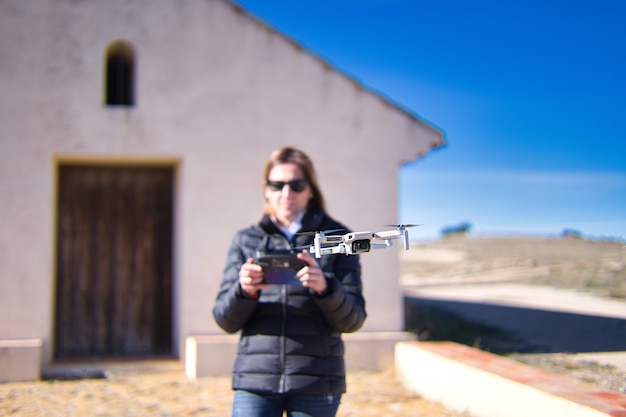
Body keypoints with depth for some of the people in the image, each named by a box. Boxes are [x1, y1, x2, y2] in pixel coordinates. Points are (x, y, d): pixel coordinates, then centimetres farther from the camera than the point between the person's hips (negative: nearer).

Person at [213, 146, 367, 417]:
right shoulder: (245, 241, 10)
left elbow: (352, 321, -1)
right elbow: (226, 321, 6)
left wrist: (325, 287, -20)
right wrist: (243, 291, -15)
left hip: (316, 382, -1)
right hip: (254, 380, 1)